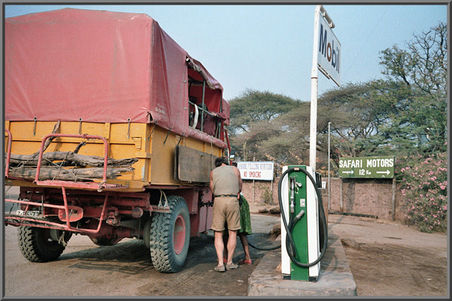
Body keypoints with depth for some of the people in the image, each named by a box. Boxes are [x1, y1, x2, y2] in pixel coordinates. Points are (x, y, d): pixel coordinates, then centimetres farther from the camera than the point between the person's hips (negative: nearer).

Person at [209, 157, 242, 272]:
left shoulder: (213, 172, 17)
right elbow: (240, 187, 26)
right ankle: (229, 262, 14)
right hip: (232, 201, -1)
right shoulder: (235, 169, 15)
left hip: (218, 201, 1)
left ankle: (220, 264, 0)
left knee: (218, 234, 7)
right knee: (232, 233, 10)